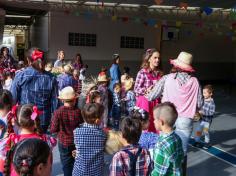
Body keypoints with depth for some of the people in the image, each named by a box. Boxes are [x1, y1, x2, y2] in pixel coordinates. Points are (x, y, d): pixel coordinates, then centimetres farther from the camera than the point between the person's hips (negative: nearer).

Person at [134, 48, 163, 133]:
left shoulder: (159, 73, 9)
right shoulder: (142, 73, -8)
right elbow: (136, 89, -9)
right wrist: (146, 90, -23)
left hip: (156, 102, 5)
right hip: (145, 102, -5)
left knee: (156, 125, 8)